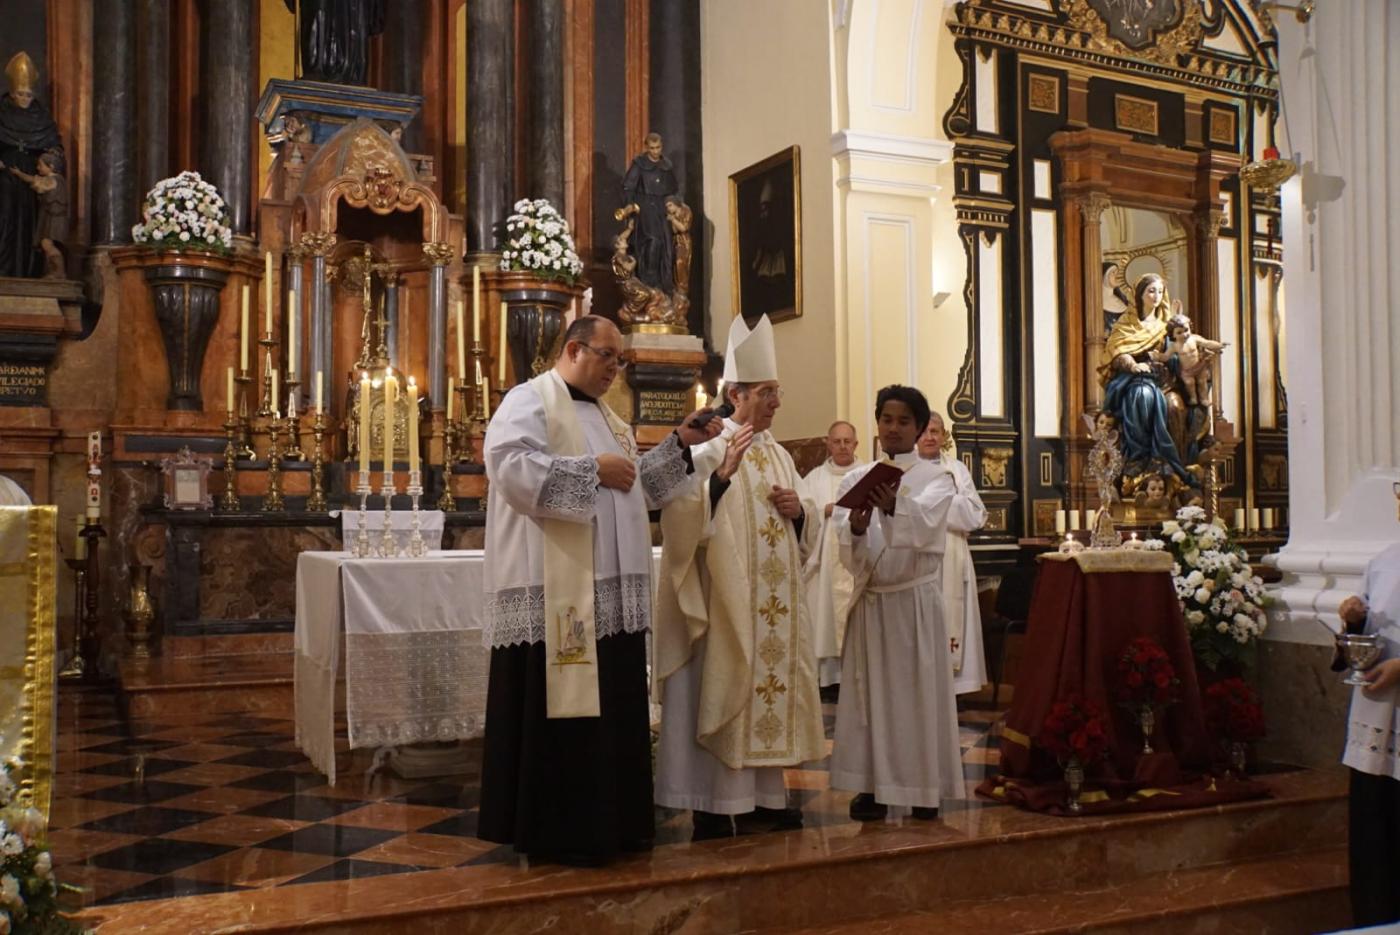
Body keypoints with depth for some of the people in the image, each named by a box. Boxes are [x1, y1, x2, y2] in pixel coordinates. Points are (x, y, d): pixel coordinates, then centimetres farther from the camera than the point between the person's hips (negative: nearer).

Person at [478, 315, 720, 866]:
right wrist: (593, 470, -18)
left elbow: (639, 486, 25)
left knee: (609, 706, 11)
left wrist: (679, 444, 12)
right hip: (557, 591, -9)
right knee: (561, 707, -4)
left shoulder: (605, 417, 22)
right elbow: (510, 466, -22)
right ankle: (553, 832, 6)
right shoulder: (530, 401, -5)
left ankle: (607, 822, 20)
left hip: (610, 590, 9)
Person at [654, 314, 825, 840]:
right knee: (723, 694, -5)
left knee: (769, 688, 10)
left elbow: (806, 526, 21)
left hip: (774, 605, 7)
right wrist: (722, 475, -30)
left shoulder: (778, 454, 14)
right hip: (726, 601, -7)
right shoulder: (708, 452, -7)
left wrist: (798, 511, -1)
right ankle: (717, 805, 3)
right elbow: (681, 520, -20)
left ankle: (763, 796, 19)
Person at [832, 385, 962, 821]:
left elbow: (924, 524, -23)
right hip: (870, 600, 3)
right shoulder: (856, 480, 7)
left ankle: (924, 786, 11)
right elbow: (846, 548, -5)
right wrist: (857, 528, -28)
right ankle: (872, 784, 11)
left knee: (919, 690, 2)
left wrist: (895, 506, -44)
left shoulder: (936, 477, -1)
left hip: (916, 600, -2)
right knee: (870, 690, 4)